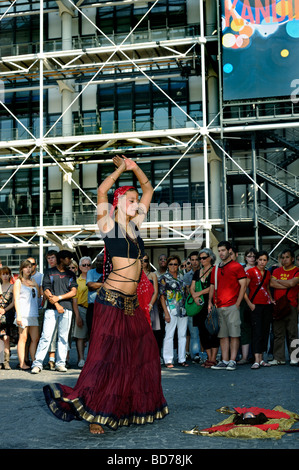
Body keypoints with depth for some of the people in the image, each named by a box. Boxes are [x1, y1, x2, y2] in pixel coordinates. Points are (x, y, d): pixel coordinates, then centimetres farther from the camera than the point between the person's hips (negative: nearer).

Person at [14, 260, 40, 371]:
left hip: (33, 314, 6)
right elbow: (16, 299, -2)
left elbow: (38, 295, 17)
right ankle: (22, 364, -3)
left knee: (35, 339, 3)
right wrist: (18, 315, -11)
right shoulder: (18, 282, 4)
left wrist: (36, 285, 4)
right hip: (23, 314, -6)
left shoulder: (33, 281, 20)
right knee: (23, 338, -5)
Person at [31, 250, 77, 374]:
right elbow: (46, 291, 2)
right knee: (46, 336, -9)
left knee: (63, 337, 2)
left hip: (66, 309, 3)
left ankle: (60, 363, 7)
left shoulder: (71, 274, 18)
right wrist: (56, 304, -8)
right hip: (51, 308, -3)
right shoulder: (49, 272, 11)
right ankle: (37, 363, -7)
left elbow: (73, 292, 7)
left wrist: (59, 297, -6)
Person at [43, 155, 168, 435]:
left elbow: (148, 189, 21)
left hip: (132, 304, 7)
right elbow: (101, 192, -17)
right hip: (112, 300, -7)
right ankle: (95, 414, -1)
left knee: (142, 354, 12)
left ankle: (139, 406, 25)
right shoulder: (108, 224, -3)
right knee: (106, 356, -7)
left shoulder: (135, 223, 13)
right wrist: (120, 168, -6)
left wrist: (133, 166, 12)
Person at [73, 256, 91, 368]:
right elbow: (74, 299, 2)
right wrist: (77, 315, -7)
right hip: (82, 309, -2)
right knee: (80, 336, -3)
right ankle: (81, 360, 0)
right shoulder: (77, 281, 6)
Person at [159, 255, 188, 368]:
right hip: (171, 310, -5)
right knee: (169, 335, -4)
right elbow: (162, 296, -5)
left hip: (183, 310, 5)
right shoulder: (164, 277, -1)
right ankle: (168, 360, 2)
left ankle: (182, 359, 15)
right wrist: (166, 312, -12)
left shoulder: (181, 277, 14)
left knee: (182, 335, 8)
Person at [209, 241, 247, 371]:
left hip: (232, 306, -5)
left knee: (234, 334, -4)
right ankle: (224, 361, 10)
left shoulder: (237, 266, 0)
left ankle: (232, 361, -1)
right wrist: (210, 302, 8)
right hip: (219, 307, 6)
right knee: (223, 335, 7)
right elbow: (212, 286, 21)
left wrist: (237, 304, -10)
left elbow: (243, 286, -5)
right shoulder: (215, 269, 17)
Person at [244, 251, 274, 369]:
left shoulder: (267, 273, 13)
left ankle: (261, 359, 14)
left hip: (267, 305, 6)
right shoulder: (251, 271, -6)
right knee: (257, 331, -11)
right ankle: (256, 360, -13)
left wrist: (271, 299, 11)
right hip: (255, 305, -6)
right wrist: (249, 303, -12)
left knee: (265, 331, 7)